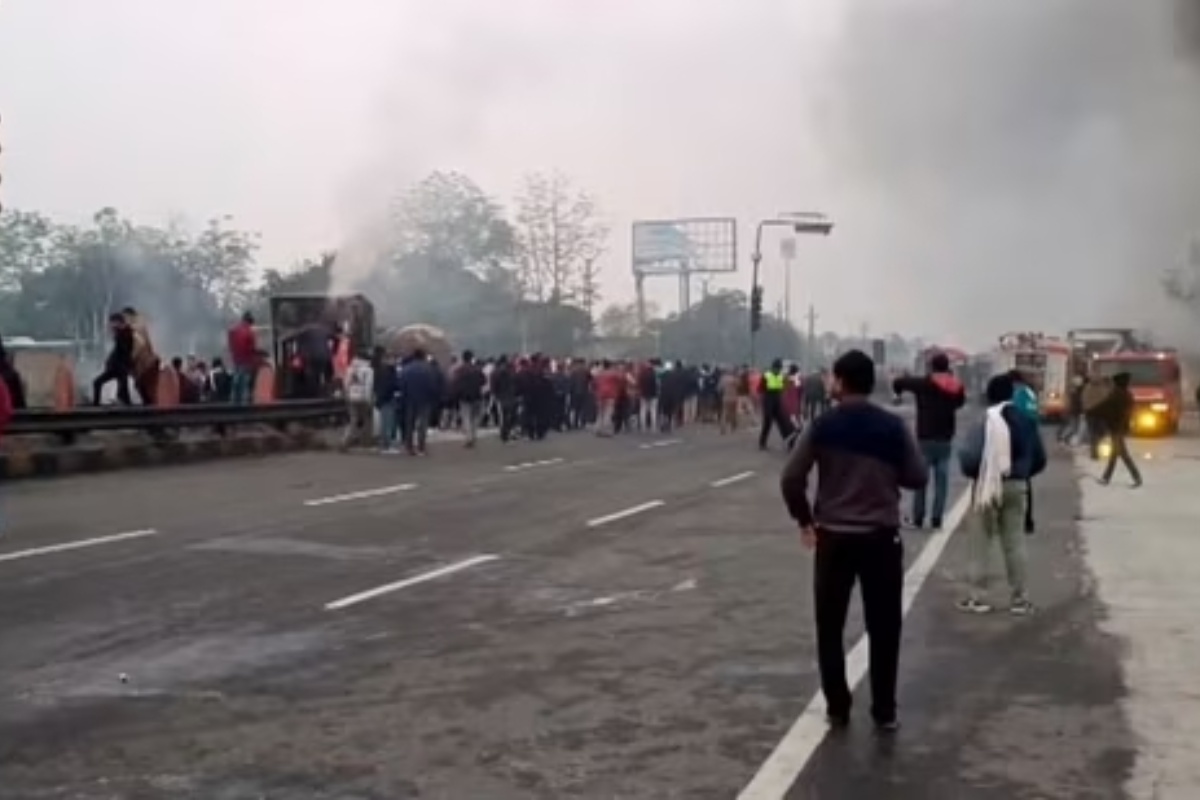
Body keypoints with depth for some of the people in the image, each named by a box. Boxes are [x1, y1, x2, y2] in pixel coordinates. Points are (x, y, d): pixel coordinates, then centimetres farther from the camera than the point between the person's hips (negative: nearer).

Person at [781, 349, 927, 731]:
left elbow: (791, 479, -8)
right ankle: (884, 711, 13)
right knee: (884, 629, 10)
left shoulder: (822, 425, -5)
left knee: (830, 628, 12)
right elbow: (918, 478, 1)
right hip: (881, 537, 1)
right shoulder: (893, 426, -3)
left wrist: (804, 519, 6)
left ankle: (837, 707, 15)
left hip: (833, 537, 0)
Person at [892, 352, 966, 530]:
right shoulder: (956, 387, 5)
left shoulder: (924, 383, -7)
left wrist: (898, 391, 15)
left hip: (926, 438, -3)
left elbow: (898, 381, -6)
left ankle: (917, 519, 2)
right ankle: (936, 520, 2)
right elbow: (961, 400, 24)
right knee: (941, 481, 4)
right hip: (945, 439, 3)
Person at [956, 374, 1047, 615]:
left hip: (988, 485, -5)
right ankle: (1019, 599, 15)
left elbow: (970, 458, -21)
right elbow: (1040, 459, 9)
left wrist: (972, 472, 1)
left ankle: (978, 598, 7)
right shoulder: (1027, 421, 3)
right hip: (1017, 487, 5)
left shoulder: (986, 422, -15)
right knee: (1014, 543, 12)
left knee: (979, 543, 4)